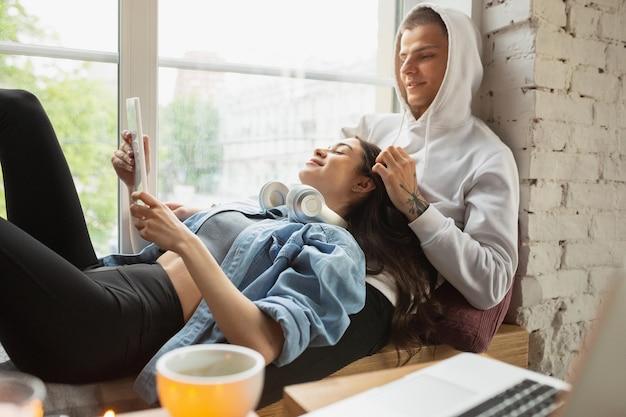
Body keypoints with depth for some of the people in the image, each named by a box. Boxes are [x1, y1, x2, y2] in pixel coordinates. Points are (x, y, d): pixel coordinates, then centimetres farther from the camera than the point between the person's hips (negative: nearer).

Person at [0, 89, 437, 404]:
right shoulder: (268, 210, 21)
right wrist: (140, 185, 12)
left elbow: (262, 344, -20)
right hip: (92, 278, 8)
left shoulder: (337, 250, -3)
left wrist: (184, 242, -21)